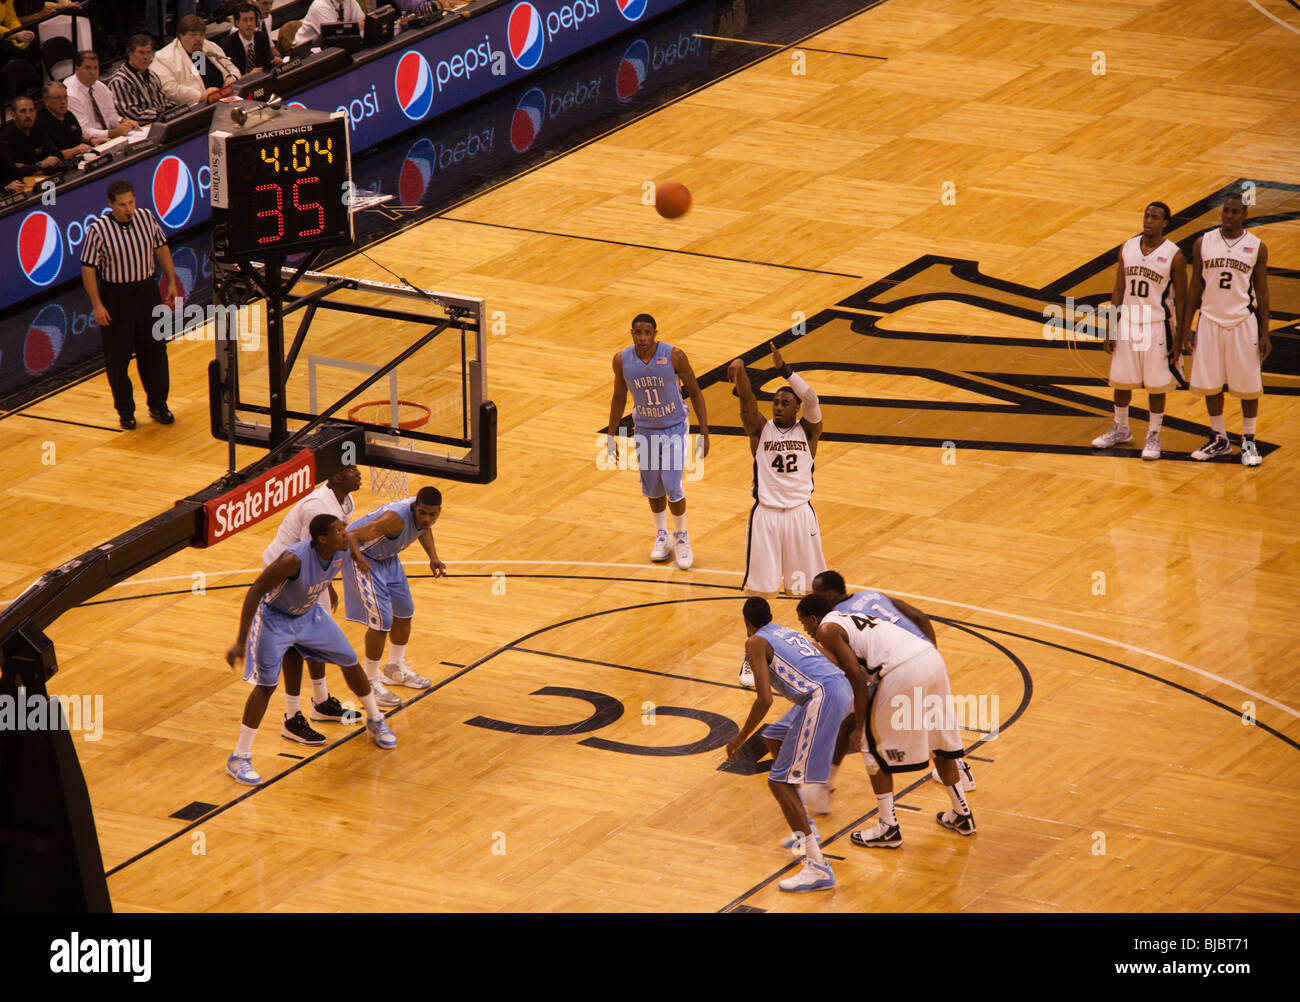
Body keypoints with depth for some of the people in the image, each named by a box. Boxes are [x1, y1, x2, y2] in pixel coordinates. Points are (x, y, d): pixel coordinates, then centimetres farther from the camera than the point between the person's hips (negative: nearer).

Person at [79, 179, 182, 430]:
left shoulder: (146, 218, -5)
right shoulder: (98, 230, -17)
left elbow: (161, 248, 10)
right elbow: (88, 269, -12)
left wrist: (172, 281, 8)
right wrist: (97, 305, -15)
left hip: (147, 291, 4)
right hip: (115, 297, -4)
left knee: (155, 351, 11)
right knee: (117, 357, 4)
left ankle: (158, 405, 27)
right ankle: (125, 411, 20)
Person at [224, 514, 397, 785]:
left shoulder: (343, 551, -19)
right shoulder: (294, 559, -39)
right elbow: (254, 592, -33)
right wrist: (241, 642, -33)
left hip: (309, 613, 7)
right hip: (274, 618, -7)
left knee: (350, 661, 13)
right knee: (267, 684, -14)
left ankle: (375, 721, 39)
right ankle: (239, 758, -7)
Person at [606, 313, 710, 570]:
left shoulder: (674, 356, -22)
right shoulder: (622, 360, -13)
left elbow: (694, 392, -11)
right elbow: (619, 397, 3)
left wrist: (704, 432, -11)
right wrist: (611, 436, 5)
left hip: (674, 428, -3)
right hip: (644, 430, 3)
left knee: (673, 488, -7)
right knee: (653, 488, 13)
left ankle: (682, 538, 16)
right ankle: (662, 536, 35)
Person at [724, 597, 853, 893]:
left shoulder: (756, 643, 5)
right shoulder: (789, 633, 28)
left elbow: (765, 700, -8)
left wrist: (740, 738, 3)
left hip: (822, 697, -9)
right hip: (843, 688, 9)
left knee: (780, 782, -6)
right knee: (774, 738, 30)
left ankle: (818, 868, -17)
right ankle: (805, 829, 31)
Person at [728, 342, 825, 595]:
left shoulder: (807, 430, 0)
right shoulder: (760, 430, 1)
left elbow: (811, 401, -19)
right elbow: (747, 400, -16)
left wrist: (784, 369, -31)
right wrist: (739, 370, -37)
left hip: (800, 513, 0)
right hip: (765, 514, 0)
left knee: (806, 584, 10)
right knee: (759, 586, 3)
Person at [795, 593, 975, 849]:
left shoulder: (827, 630, 5)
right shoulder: (854, 617, 31)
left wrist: (859, 722, 0)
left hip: (903, 672, -8)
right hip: (933, 657, 8)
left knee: (873, 745, 9)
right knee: (939, 739, 24)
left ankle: (888, 829, 10)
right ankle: (961, 815, 35)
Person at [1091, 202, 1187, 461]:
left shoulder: (1174, 256, -11)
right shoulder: (1127, 248, 1)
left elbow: (1181, 299, -7)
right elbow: (1119, 290, 7)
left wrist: (1179, 338, -9)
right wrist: (1110, 329, 4)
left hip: (1157, 325, -4)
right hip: (1127, 323, 4)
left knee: (1155, 385, 3)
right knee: (1121, 380, 14)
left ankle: (1153, 436, 17)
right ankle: (1121, 429, 33)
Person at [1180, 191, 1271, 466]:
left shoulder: (1256, 247, -2)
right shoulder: (1203, 243, 1)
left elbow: (1261, 293, 2)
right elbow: (1196, 287, 7)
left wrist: (1264, 334, -1)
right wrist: (1185, 327, 3)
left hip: (1243, 322, -2)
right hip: (1210, 321, 2)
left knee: (1248, 386, 2)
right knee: (1210, 384, 6)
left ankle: (1248, 442, 15)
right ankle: (1219, 440, 20)